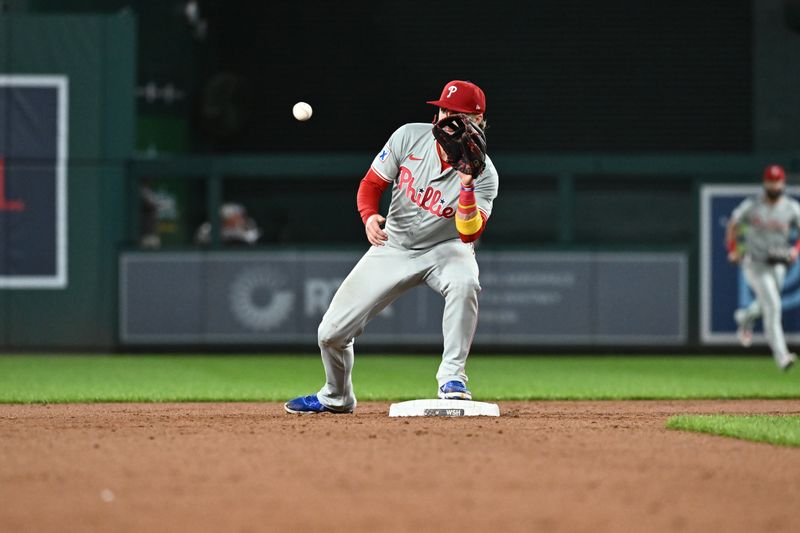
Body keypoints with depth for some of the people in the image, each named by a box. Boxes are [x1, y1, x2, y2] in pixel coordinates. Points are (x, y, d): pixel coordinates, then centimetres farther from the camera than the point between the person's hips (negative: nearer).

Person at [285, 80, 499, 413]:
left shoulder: (483, 174, -20)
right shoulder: (409, 138, -13)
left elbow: (469, 233, -30)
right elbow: (371, 183, -3)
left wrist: (466, 185, -43)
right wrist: (369, 216, -24)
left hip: (445, 249, -2)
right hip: (393, 247, 2)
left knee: (464, 282, -40)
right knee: (331, 333, -3)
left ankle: (452, 379, -27)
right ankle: (336, 397, 29)